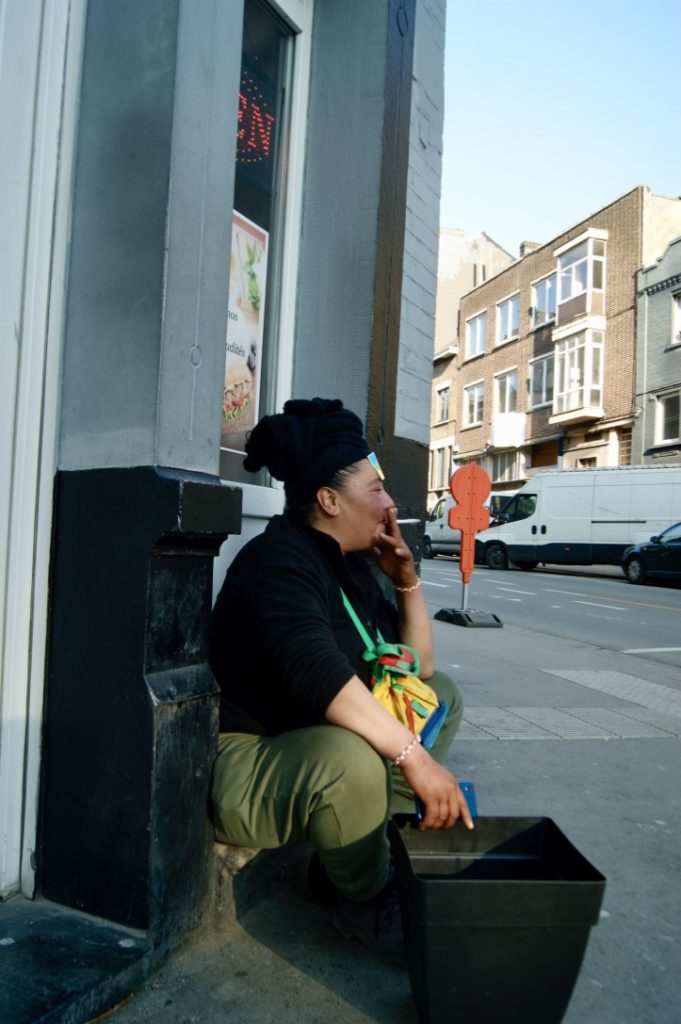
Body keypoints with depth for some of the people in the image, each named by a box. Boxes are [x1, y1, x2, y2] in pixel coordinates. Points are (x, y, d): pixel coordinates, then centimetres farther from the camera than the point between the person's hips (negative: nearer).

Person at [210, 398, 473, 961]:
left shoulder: (350, 564, 7)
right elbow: (317, 674, -38)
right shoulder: (280, 560, -20)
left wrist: (407, 579, -2)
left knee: (442, 693, 13)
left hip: (322, 740, 10)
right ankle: (370, 905, -7)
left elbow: (419, 666, 11)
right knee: (350, 758, -40)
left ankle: (377, 841, 4)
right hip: (249, 762, -9)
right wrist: (413, 756, -38)